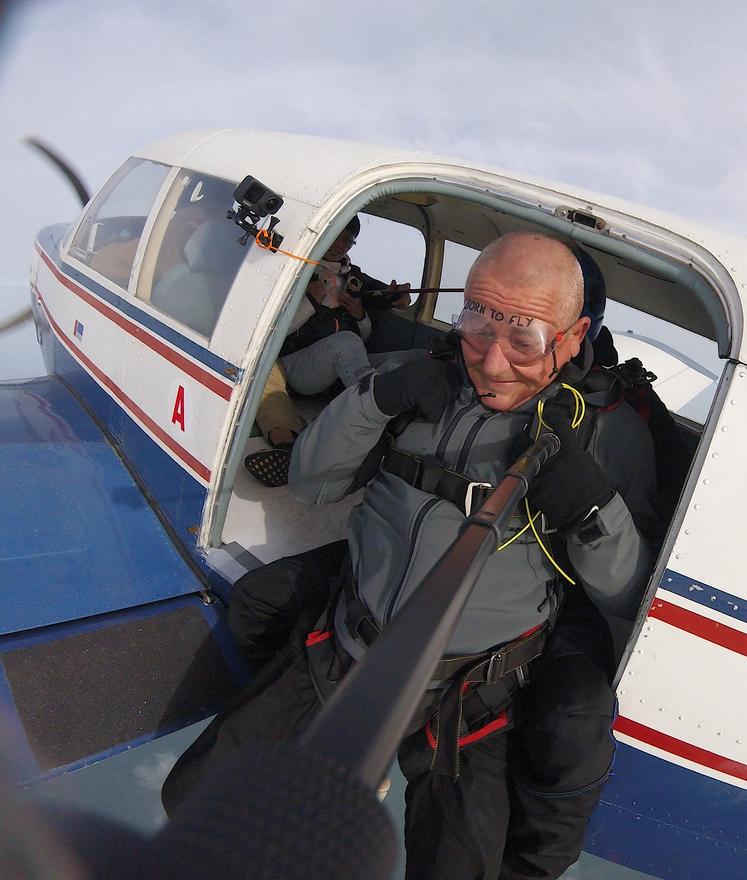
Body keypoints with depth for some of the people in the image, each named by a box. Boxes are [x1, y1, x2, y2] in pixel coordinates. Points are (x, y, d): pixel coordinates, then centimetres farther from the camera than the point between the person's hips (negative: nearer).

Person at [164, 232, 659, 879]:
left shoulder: (609, 431, -8)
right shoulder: (427, 382, 0)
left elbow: (627, 597, -5)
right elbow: (311, 484, 2)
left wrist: (598, 508, -25)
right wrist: (376, 397, -15)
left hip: (468, 704, -2)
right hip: (336, 650, 4)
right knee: (192, 797, 9)